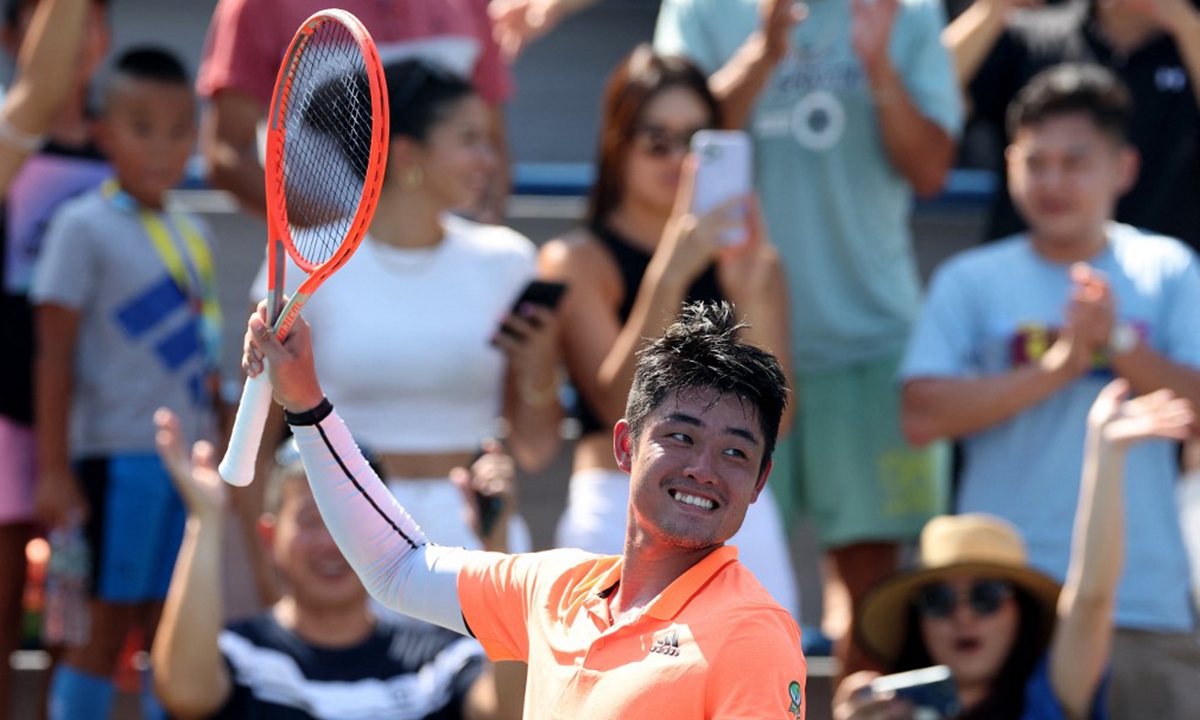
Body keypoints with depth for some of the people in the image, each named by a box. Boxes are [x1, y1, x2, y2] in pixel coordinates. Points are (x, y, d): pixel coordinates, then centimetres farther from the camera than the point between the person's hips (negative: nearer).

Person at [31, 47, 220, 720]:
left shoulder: (191, 233, 13)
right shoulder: (84, 228, -7)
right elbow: (56, 355, -9)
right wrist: (54, 469, -13)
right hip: (116, 455, -6)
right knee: (105, 626, -3)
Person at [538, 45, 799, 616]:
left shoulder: (749, 260, 13)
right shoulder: (577, 260, 3)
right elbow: (621, 405, -11)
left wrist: (752, 295, -12)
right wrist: (669, 275, -20)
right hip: (621, 519, -4)